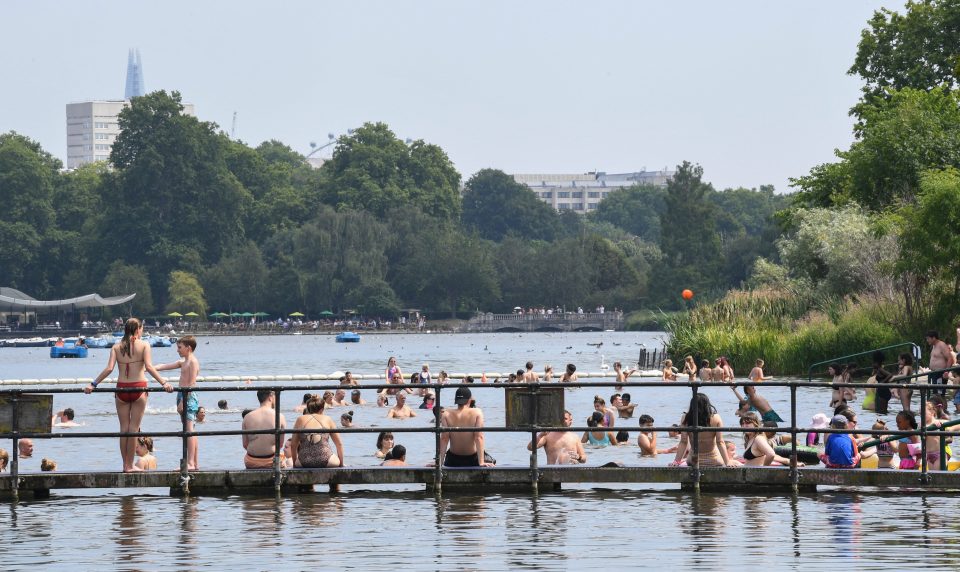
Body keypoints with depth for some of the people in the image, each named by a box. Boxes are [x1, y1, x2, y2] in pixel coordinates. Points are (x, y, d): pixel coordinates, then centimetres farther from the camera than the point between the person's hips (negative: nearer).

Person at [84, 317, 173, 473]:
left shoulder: (117, 347, 4)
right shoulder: (144, 345, -2)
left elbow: (109, 368, -6)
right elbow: (149, 367, -14)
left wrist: (93, 384, -2)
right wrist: (163, 383, -15)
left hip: (121, 388, 2)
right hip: (138, 388, -2)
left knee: (124, 428, 10)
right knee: (134, 428, 3)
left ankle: (125, 464, 12)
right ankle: (130, 465, 3)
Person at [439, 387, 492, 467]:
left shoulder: (447, 415, -11)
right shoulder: (477, 413, -13)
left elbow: (444, 439, -15)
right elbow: (479, 437, -18)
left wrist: (440, 463, -14)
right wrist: (481, 462, -20)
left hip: (452, 462, 1)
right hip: (472, 459, -1)